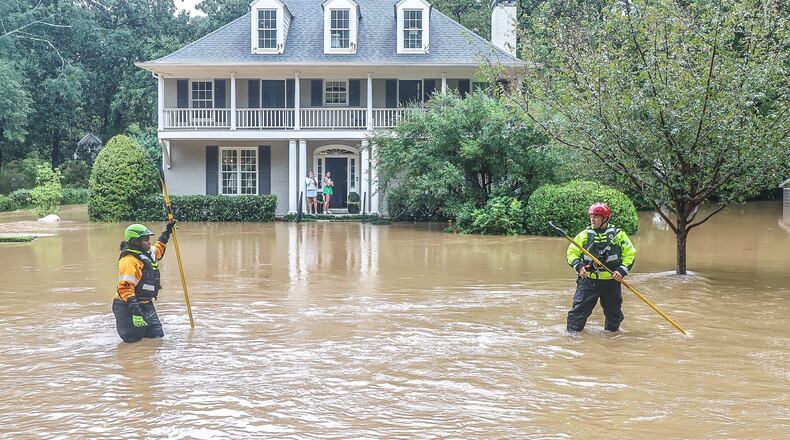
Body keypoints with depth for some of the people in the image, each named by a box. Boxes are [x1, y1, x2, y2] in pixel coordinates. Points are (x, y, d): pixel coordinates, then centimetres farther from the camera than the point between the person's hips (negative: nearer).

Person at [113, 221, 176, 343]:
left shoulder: (148, 253, 8)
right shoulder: (129, 260, -21)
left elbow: (158, 250, 35)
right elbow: (125, 288, -27)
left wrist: (167, 232, 34)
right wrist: (135, 312, -31)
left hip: (146, 305, 9)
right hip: (129, 307, -9)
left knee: (157, 335, 6)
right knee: (133, 339, -2)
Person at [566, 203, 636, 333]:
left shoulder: (618, 235, 1)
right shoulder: (584, 235, 3)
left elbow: (630, 253, 3)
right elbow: (572, 252, 6)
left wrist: (622, 270, -11)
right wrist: (578, 266, -13)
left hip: (611, 281, 0)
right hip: (588, 280, 0)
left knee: (614, 312, 11)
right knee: (579, 310, -7)